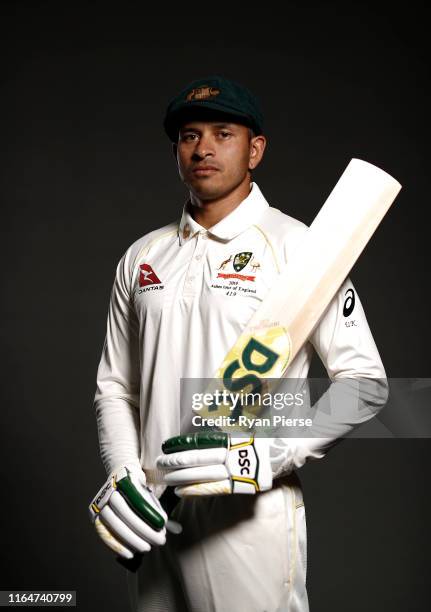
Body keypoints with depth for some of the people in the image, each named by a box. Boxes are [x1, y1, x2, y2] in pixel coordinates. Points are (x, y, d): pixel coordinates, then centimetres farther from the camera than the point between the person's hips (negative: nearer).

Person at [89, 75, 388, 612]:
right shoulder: (142, 256, 9)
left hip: (251, 513, -4)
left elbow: (364, 381, -9)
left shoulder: (293, 246, -6)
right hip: (155, 514, 5)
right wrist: (121, 476, -3)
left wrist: (270, 454, -19)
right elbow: (115, 387, 13)